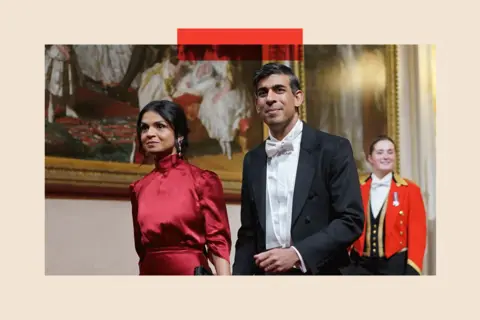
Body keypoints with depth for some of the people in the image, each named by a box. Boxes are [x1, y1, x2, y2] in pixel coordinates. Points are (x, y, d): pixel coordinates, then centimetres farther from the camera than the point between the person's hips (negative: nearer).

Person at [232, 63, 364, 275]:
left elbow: (351, 220, -11)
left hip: (319, 273, -4)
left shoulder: (333, 149, -5)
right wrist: (239, 275, -3)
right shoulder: (252, 160, 8)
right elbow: (248, 233, 11)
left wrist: (297, 254, -20)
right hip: (266, 273, 4)